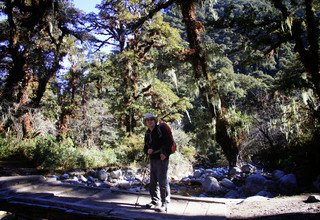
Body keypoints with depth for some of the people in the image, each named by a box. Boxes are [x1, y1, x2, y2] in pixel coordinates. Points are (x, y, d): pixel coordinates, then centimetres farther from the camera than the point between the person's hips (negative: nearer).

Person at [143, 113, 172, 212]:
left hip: (162, 159, -7)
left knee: (162, 182, -6)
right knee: (153, 182, 15)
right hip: (153, 159, 7)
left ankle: (164, 204, 3)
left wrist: (165, 154, -19)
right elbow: (145, 147, 18)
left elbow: (169, 142, -12)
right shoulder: (147, 133, 13)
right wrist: (147, 151, -4)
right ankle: (155, 201, 28)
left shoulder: (161, 129, -7)